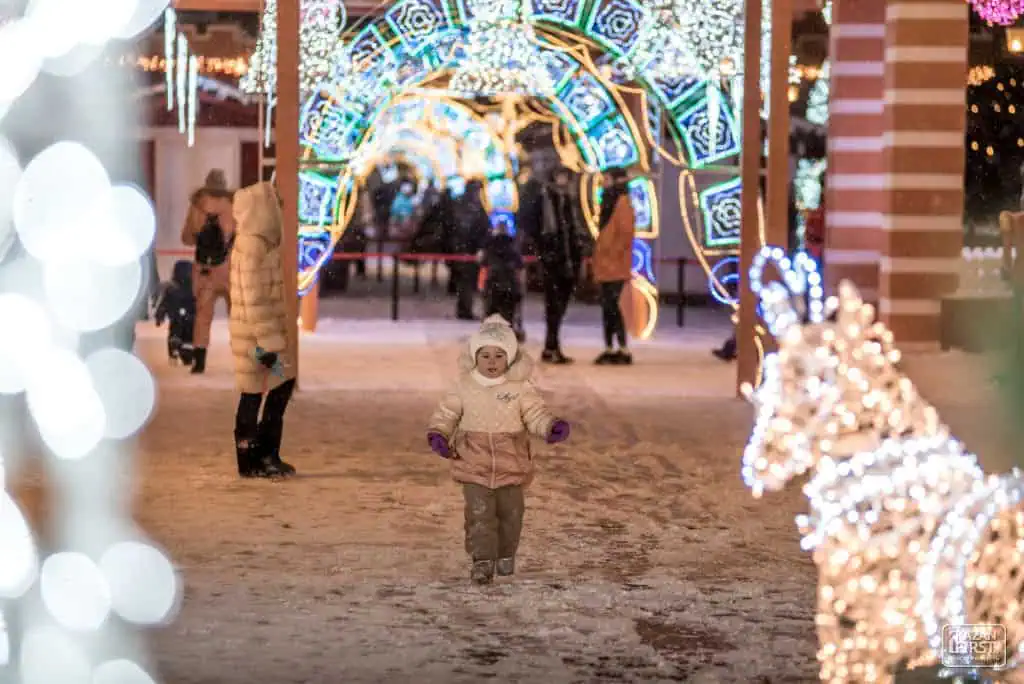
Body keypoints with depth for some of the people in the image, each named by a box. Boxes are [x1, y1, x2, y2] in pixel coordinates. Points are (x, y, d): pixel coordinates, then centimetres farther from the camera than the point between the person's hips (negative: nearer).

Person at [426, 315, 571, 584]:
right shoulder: (465, 386, -1)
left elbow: (535, 414, -2)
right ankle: (482, 560, -5)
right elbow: (447, 413, 8)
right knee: (479, 513, -9)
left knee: (510, 512, 12)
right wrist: (438, 433, -8)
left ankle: (506, 555, 32)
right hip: (474, 464, 0)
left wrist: (552, 427, -21)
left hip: (511, 464, 1)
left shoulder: (520, 387, -4)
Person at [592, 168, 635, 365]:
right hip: (605, 266, 9)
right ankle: (609, 350, 12)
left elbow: (626, 233, -20)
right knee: (607, 307, 9)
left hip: (615, 265, -9)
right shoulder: (610, 202, 17)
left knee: (612, 306, -10)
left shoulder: (622, 203, -12)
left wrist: (612, 254, -17)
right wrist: (598, 257, 16)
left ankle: (624, 351, -8)